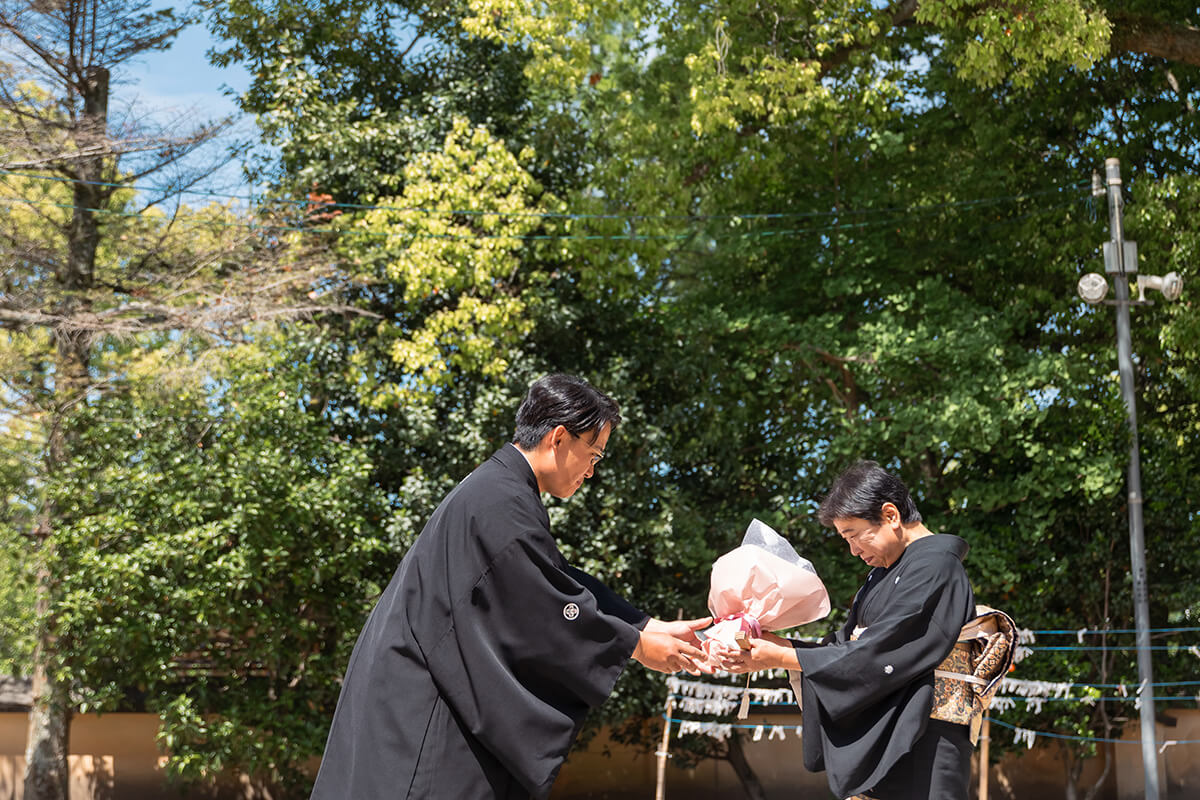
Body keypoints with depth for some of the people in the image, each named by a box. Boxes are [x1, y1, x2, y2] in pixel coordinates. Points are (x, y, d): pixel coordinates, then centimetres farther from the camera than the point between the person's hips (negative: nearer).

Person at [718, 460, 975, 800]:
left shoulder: (935, 568, -14)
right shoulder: (885, 572, 16)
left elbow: (874, 656, -18)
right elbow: (846, 646, 12)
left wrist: (781, 657, -13)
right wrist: (776, 645, -2)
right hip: (874, 746, 9)